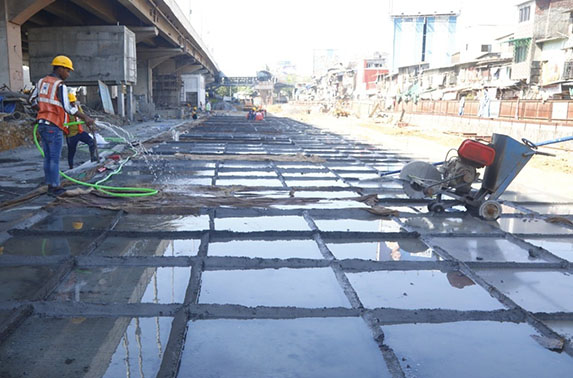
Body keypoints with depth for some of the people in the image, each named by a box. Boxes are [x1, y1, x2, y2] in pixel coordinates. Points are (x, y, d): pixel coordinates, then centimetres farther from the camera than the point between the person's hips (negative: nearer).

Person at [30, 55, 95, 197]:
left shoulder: (42, 81, 10)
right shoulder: (60, 86, -15)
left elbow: (32, 100, 21)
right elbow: (68, 108, -23)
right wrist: (85, 118, -19)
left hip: (42, 125, 8)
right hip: (53, 127, -8)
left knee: (48, 157, 14)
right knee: (55, 158, 0)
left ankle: (50, 185, 21)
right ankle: (54, 187, 6)